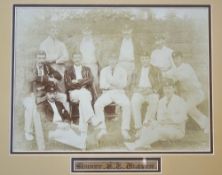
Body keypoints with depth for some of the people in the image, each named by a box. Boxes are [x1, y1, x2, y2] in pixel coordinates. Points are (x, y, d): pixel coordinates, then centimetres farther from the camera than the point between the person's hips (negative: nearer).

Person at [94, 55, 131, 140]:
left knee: (127, 104, -33)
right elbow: (102, 85, 2)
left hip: (119, 92, -1)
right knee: (97, 105, -29)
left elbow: (123, 84, -3)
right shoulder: (104, 71, 13)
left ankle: (125, 130, -26)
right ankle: (102, 129, -24)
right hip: (107, 93, 1)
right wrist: (113, 86, -9)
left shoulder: (122, 71, 10)